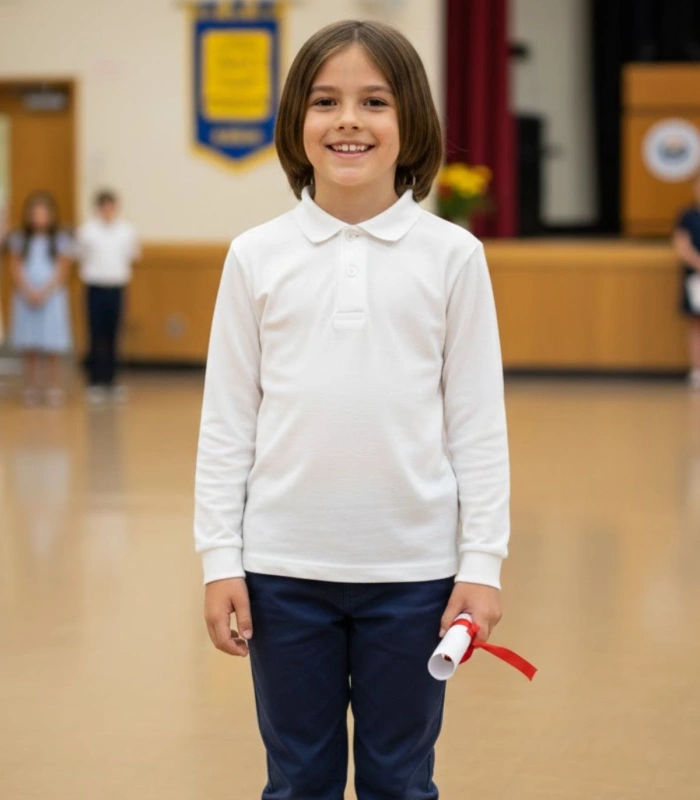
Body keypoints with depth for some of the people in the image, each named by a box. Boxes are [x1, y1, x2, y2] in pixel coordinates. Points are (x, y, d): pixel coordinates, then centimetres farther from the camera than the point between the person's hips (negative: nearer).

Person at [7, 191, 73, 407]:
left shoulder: (61, 240, 3)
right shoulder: (19, 240, 8)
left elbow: (62, 272, -1)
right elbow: (15, 270, 4)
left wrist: (45, 292, -12)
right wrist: (29, 292, -11)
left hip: (52, 298, -2)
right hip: (26, 298, 2)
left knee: (53, 348, -3)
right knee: (30, 348, 2)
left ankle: (55, 389, 1)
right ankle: (31, 390, 7)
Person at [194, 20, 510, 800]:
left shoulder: (452, 255, -2)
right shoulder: (256, 256, 0)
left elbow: (478, 420, 0)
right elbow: (226, 420, 3)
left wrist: (482, 561, -3)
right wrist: (219, 558, 0)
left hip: (413, 567, -1)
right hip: (284, 566, 1)